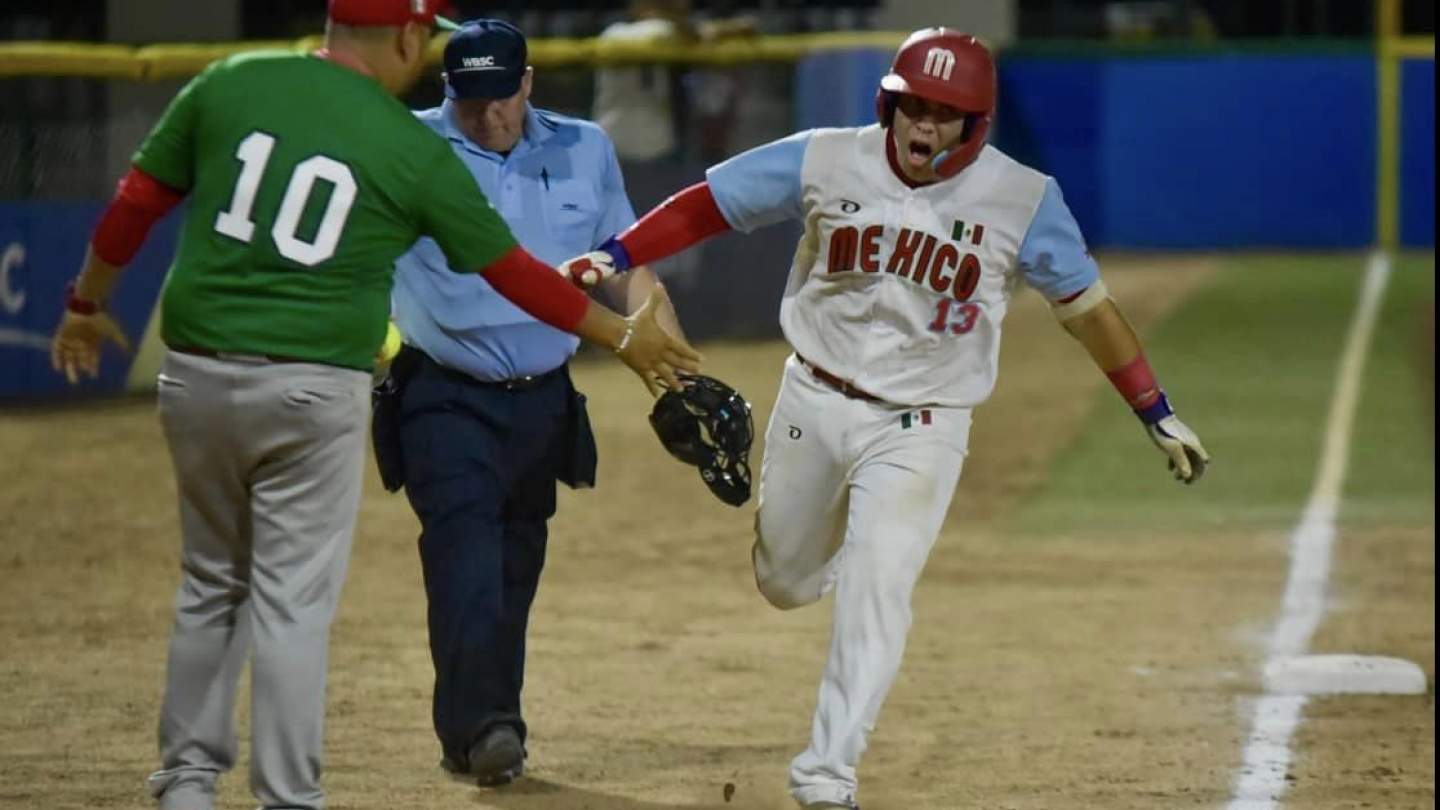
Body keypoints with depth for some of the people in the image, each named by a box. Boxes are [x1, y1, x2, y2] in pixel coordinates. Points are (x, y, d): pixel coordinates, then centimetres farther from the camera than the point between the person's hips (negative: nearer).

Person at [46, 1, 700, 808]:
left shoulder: (229, 85, 2)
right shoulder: (415, 152, -4)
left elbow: (136, 203, 7)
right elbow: (514, 272, 4)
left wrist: (88, 303, 23)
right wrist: (625, 334, 17)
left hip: (196, 376, 4)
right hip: (312, 389, -4)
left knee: (212, 586, 18)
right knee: (293, 602, 2)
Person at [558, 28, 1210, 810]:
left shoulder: (1022, 199, -12)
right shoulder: (826, 162, -10)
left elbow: (1086, 306, -4)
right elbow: (705, 204, -5)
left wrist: (1158, 416, -2)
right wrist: (614, 258, -18)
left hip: (918, 430, -2)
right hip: (814, 403, 3)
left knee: (876, 588, -17)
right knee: (784, 581, 16)